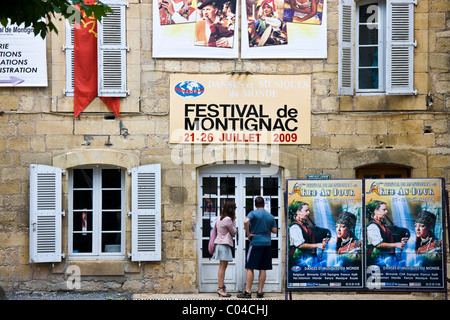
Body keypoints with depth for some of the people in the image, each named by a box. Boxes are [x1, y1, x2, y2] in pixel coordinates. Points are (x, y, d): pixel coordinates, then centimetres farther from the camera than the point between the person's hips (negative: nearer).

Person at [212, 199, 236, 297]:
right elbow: (233, 232, -4)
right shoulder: (228, 219, -13)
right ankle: (221, 288, -7)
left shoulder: (220, 218, 13)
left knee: (222, 267, 9)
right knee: (222, 267, -8)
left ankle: (221, 288, 10)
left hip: (219, 244, 9)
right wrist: (234, 221, 4)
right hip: (224, 245, -9)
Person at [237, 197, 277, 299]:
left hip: (255, 242, -4)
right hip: (267, 244, 5)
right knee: (262, 269, 7)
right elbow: (275, 230, 10)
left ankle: (248, 292, -5)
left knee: (250, 268, -2)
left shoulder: (253, 213, -4)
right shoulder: (271, 216, 10)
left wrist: (248, 234, -12)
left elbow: (246, 222, -23)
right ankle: (260, 292, 8)